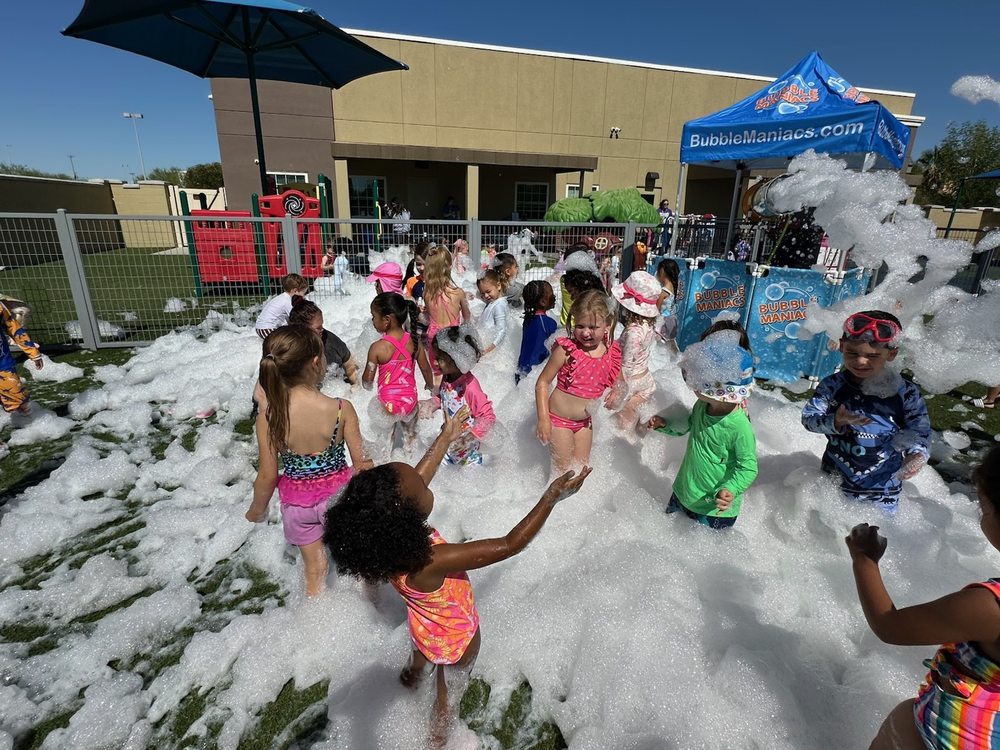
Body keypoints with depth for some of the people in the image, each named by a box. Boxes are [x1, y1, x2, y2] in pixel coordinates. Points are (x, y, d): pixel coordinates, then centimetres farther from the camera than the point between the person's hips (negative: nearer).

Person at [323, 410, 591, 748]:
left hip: (424, 627, 5)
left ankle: (411, 676, 72)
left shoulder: (385, 537, -28)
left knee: (419, 666, 40)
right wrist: (551, 498, -35)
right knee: (447, 698, 28)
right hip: (456, 638, -5)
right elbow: (509, 545, -40)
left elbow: (416, 480, -12)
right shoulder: (430, 561, -47)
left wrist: (447, 436, -3)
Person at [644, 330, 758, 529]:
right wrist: (666, 425, -3)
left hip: (716, 506, -7)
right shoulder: (702, 406, -10)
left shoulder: (740, 428, -32)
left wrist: (731, 490, -37)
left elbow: (748, 468, -22)